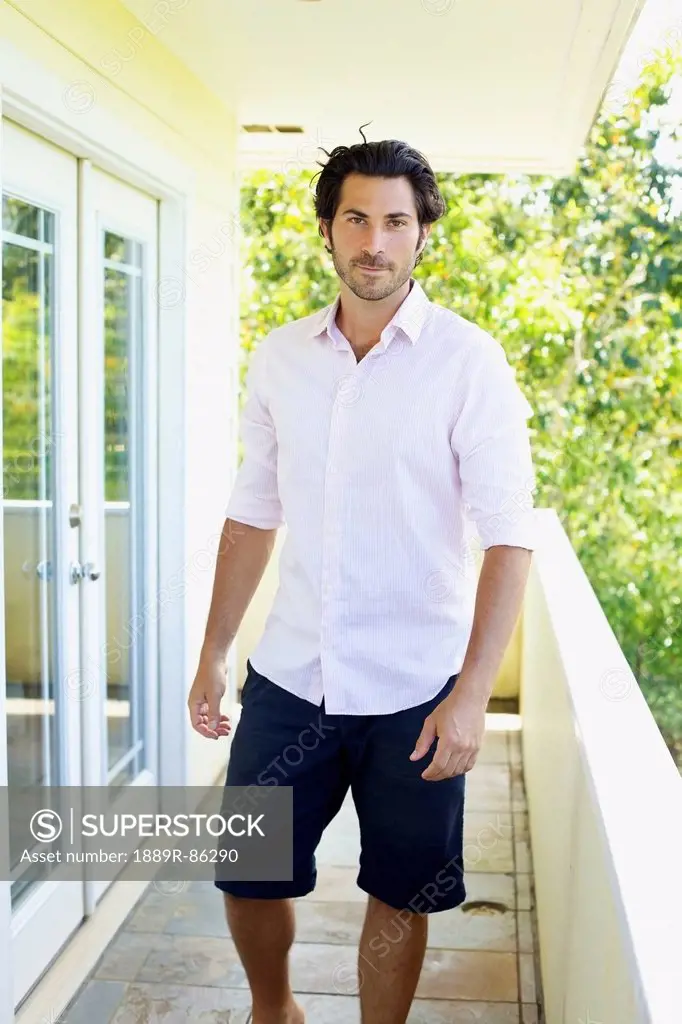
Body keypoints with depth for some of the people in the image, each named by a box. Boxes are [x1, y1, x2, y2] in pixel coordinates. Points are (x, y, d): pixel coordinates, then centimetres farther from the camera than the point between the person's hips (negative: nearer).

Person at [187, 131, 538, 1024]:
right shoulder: (279, 357, 3)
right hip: (288, 678, 4)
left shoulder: (467, 361, -9)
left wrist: (472, 694, -18)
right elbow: (253, 513, 9)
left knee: (399, 895, 12)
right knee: (247, 877, 14)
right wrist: (212, 657, 8)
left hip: (414, 690, -3)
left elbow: (509, 537, -12)